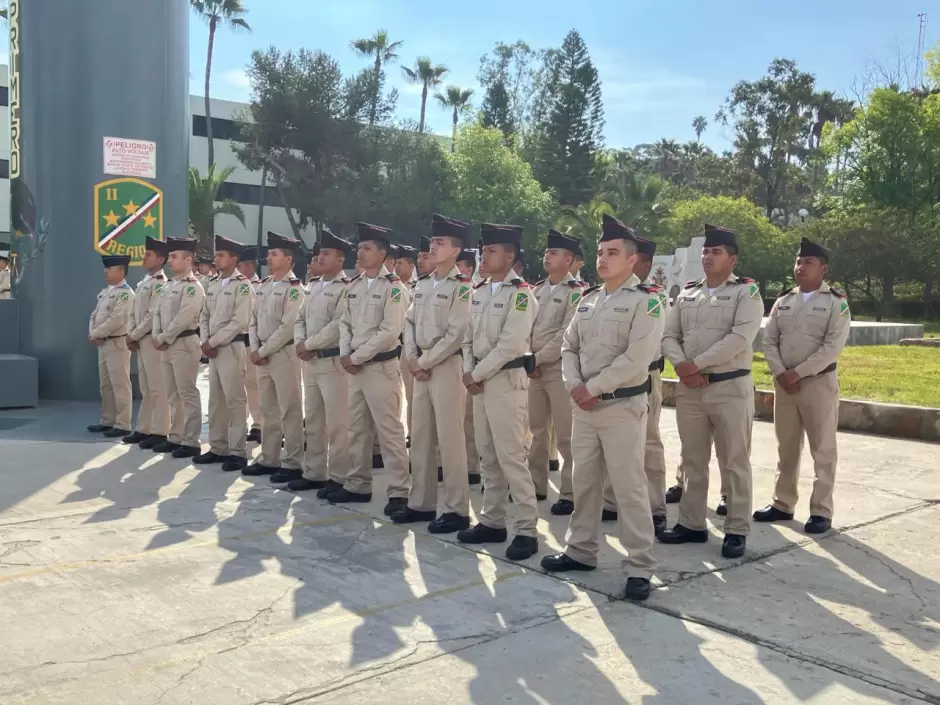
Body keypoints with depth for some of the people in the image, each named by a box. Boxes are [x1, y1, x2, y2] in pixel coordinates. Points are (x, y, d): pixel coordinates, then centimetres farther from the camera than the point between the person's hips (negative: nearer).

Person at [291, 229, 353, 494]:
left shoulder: (346, 288, -9)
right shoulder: (313, 286, 16)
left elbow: (338, 325, -19)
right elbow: (300, 318, 17)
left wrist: (308, 345, -13)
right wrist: (299, 343, -1)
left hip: (332, 361, -8)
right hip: (309, 362, 8)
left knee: (336, 423, -3)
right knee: (312, 422, 13)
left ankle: (338, 478, 5)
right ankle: (313, 473, 23)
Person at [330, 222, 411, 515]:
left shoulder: (394, 288, -10)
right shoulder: (354, 286, 12)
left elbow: (390, 332, -18)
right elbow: (345, 323, 15)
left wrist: (357, 357, -15)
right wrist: (345, 354, -1)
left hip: (381, 367, -7)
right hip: (355, 367, 8)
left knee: (389, 431, -4)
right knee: (357, 429, 14)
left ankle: (399, 492, 2)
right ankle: (358, 485, 24)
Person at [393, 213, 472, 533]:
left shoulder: (462, 287, -9)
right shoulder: (423, 284, 14)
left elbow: (456, 334, -16)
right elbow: (410, 322, 14)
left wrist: (425, 362, -12)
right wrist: (412, 359, 0)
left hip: (447, 366, -8)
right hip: (421, 367, 8)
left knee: (449, 439, -4)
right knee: (420, 437, 12)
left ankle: (456, 510, 4)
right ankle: (421, 503, 22)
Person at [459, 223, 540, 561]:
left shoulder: (521, 294, -12)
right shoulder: (479, 292, 12)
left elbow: (510, 345, -19)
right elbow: (469, 337, 14)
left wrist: (477, 374, -14)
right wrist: (468, 372, -1)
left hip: (507, 380, -8)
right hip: (479, 380, 8)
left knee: (511, 456, -7)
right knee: (488, 456, 12)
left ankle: (527, 530, 1)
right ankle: (492, 522, 22)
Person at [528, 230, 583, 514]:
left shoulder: (575, 293, -8)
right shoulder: (537, 290, 13)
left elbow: (565, 336, -15)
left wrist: (536, 359, -13)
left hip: (559, 369, -7)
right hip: (534, 369, 7)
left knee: (565, 435, -4)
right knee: (537, 430, 14)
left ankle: (570, 494, 3)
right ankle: (536, 485, 25)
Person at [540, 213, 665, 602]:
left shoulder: (646, 300, -9)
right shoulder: (588, 299, 12)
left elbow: (636, 358, -18)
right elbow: (569, 347, 13)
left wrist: (593, 388, -16)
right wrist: (575, 385, -5)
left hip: (622, 406, -7)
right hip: (583, 406, 7)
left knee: (629, 488, -3)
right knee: (584, 481, 15)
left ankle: (639, 568, 5)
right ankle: (580, 551, 29)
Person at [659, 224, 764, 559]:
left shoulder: (747, 292, -3)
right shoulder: (687, 294, 14)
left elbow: (740, 338, -16)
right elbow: (669, 335, 9)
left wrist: (696, 363, -17)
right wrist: (681, 366, -10)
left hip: (730, 387, -5)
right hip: (689, 388, 5)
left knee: (734, 463, 2)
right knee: (692, 461, 11)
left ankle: (737, 530, 12)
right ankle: (691, 524, 22)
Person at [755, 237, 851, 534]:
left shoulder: (836, 302, -4)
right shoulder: (783, 302, 10)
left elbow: (833, 347, -13)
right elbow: (768, 341, 6)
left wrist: (797, 372, -16)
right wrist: (781, 374, -9)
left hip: (819, 382, -5)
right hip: (784, 383, 5)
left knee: (823, 451, 2)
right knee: (786, 448, 12)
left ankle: (821, 511, 10)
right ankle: (783, 504, 23)